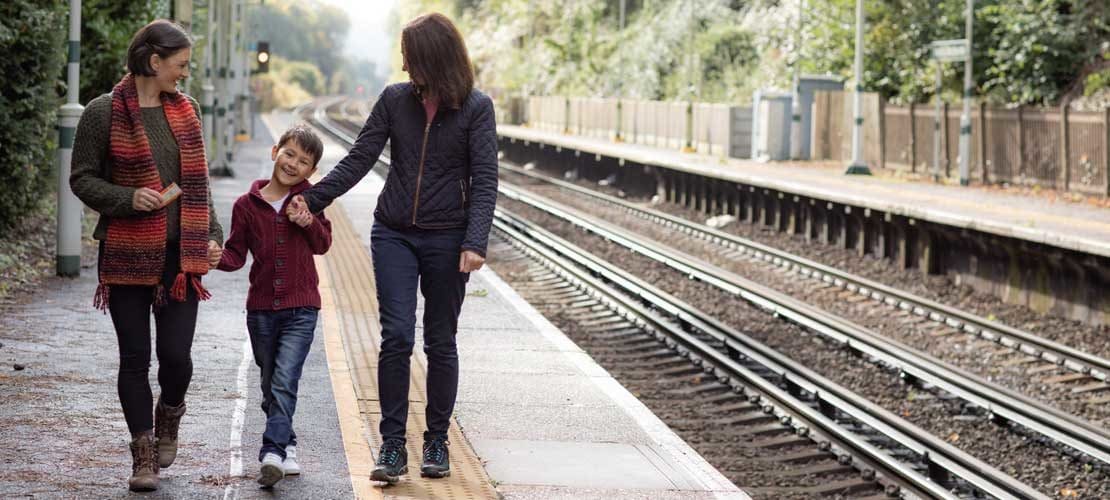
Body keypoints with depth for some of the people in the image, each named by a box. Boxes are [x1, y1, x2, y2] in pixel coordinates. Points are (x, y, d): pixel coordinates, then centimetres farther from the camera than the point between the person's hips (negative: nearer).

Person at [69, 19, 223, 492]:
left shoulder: (185, 109, 10)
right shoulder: (104, 112, -5)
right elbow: (82, 179, -2)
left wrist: (210, 235, 8)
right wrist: (128, 198, -18)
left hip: (180, 253, 3)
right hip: (127, 254, -3)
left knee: (176, 354, -4)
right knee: (135, 356, 2)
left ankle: (169, 416, 28)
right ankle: (144, 453, 14)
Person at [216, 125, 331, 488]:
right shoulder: (247, 205, 0)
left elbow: (323, 244, 6)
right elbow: (237, 254, 2)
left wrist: (310, 222, -14)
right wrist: (217, 257, -20)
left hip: (300, 308, -2)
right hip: (261, 309, 2)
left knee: (284, 381, -14)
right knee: (270, 385, 13)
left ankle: (273, 452, -19)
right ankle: (288, 444, 30)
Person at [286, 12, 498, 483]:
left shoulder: (476, 108, -5)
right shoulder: (395, 99, 3)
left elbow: (484, 180, -8)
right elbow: (359, 160, 4)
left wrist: (475, 242, -18)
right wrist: (313, 198, -6)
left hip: (447, 238, -2)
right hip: (394, 235, 2)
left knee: (441, 342, 7)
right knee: (396, 335, -8)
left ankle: (436, 442, 19)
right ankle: (392, 446, -4)